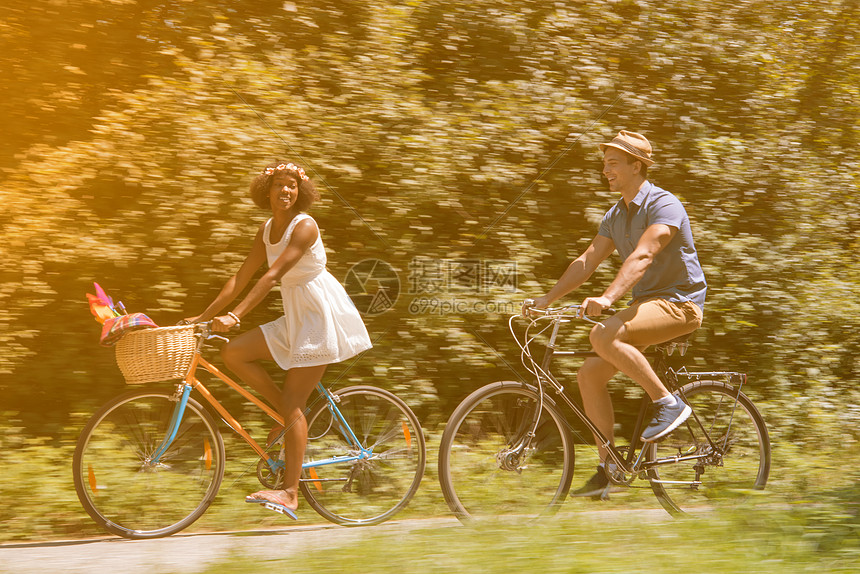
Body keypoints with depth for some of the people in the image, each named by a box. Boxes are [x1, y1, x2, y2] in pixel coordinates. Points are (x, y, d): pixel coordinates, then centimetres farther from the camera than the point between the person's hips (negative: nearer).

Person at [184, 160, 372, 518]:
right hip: (294, 318, 8)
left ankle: (290, 493, -8)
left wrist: (235, 316, -33)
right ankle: (289, 415, 5)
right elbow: (241, 278, 10)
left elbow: (273, 276, -26)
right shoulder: (267, 230, 9)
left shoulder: (304, 227, -17)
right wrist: (203, 316, 4)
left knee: (292, 404, -11)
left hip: (319, 315, -8)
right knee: (232, 353, -7)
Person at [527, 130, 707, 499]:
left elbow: (642, 256, -29)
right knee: (590, 374, -4)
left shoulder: (663, 205, -15)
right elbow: (587, 261, 9)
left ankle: (668, 402, -19)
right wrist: (547, 298, -2)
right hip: (647, 303, 9)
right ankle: (607, 470, 1)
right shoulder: (616, 216, 12)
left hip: (679, 302, -9)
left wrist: (607, 298, -42)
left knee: (604, 335, -31)